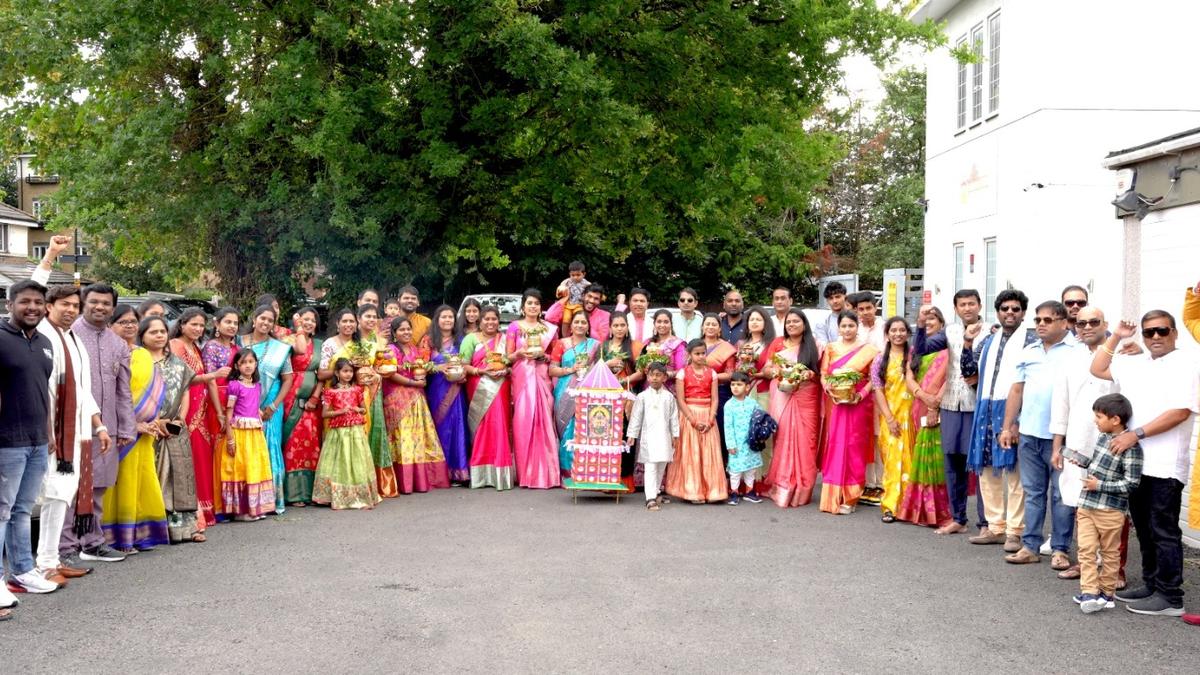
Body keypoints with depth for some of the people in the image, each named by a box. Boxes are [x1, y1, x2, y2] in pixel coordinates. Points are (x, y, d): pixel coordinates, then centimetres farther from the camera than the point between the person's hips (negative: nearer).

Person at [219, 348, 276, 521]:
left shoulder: (257, 386, 12)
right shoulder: (234, 385, -7)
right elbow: (228, 414, -9)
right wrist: (230, 438, -13)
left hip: (256, 432, 6)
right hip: (239, 431, -6)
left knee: (256, 468, 9)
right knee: (240, 468, -2)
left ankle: (256, 507, 16)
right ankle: (241, 510, 3)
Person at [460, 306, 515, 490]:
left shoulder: (505, 339, 17)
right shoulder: (471, 339, 7)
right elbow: (463, 366, -1)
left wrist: (506, 371, -5)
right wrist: (483, 371, -12)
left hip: (501, 391, 2)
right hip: (480, 391, -2)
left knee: (500, 427, -7)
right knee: (482, 429, -5)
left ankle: (500, 474, -6)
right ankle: (480, 475, -1)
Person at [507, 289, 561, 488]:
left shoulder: (549, 328, 11)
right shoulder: (514, 327, 7)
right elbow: (508, 357, 6)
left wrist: (542, 355, -6)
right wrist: (520, 353, -13)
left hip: (542, 378, 1)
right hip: (522, 378, -1)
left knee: (543, 421, -4)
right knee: (523, 422, -6)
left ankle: (545, 473, 0)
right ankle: (525, 474, -2)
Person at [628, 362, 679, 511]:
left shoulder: (669, 396, 6)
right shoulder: (643, 396, 1)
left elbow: (674, 417, 9)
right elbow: (636, 416, 3)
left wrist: (675, 435, 6)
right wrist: (631, 435, 0)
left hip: (664, 437, 3)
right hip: (648, 436, -3)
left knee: (661, 467, 12)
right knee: (650, 468, -8)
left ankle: (655, 493, 27)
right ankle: (650, 498, -12)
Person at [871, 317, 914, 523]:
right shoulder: (880, 360, 6)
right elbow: (877, 390, 1)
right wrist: (889, 418, -7)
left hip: (909, 415, 0)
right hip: (889, 416, 0)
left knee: (907, 459, 0)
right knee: (891, 459, -1)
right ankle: (891, 506, 0)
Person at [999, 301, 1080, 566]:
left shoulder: (1078, 351, -4)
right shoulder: (1028, 353, 13)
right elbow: (1016, 390, 15)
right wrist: (1007, 427, 12)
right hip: (1028, 434, 5)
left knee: (1061, 494, 3)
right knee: (1033, 492, 12)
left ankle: (1060, 549, 12)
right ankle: (1030, 546, 18)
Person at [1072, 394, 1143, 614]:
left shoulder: (1131, 447, -17)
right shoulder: (1103, 437, 6)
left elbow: (1131, 483, -19)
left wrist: (1100, 485, -20)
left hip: (1110, 510, -7)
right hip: (1086, 505, 7)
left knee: (1109, 553, 10)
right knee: (1086, 550, 1)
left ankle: (1106, 593, 20)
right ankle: (1089, 592, 2)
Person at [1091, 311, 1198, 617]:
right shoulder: (1134, 364, 15)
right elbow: (1097, 369, 23)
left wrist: (1136, 434, -19)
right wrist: (1115, 337, 14)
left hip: (1165, 466, -7)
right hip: (1134, 463, 7)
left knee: (1163, 532, -3)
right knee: (1144, 530, 13)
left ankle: (1170, 598, 3)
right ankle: (1152, 585, 23)